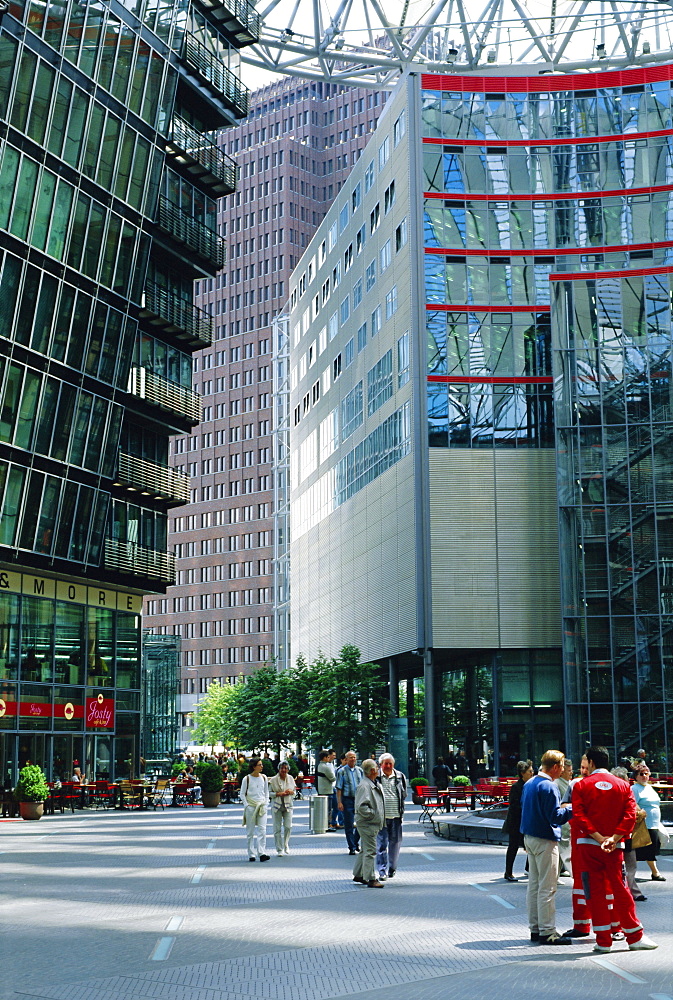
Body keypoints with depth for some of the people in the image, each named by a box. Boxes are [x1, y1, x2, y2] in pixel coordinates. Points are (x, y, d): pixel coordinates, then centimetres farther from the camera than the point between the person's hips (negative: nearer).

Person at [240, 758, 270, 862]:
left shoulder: (264, 778, 6)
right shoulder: (247, 779, -4)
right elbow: (242, 794, 1)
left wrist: (265, 804, 6)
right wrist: (246, 805, -8)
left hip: (261, 806, 2)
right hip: (250, 807, -2)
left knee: (262, 830, -9)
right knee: (250, 832, 3)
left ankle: (262, 853, -13)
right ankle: (251, 854, 9)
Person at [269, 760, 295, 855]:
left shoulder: (290, 778, 5)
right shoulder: (273, 780, -5)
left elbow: (294, 791, 14)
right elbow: (269, 793, -3)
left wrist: (291, 792, -8)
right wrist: (279, 794, -17)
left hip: (288, 805, 2)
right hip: (277, 806, -2)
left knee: (288, 826, -4)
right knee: (277, 828, 0)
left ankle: (286, 845, 20)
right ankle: (279, 849, 10)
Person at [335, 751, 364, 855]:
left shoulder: (360, 770, 11)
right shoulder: (342, 771, -1)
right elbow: (339, 788, -3)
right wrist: (339, 802, -9)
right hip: (347, 799, -3)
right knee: (349, 825, 1)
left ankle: (355, 843, 22)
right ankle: (352, 848, 10)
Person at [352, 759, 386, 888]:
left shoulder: (375, 785, 14)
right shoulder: (364, 786, -19)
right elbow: (361, 806, -26)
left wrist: (379, 818, 16)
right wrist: (372, 814, -19)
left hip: (373, 823, 10)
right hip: (367, 824, -10)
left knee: (365, 850, 18)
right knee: (370, 851, -8)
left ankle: (358, 875, 29)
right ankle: (371, 879, -4)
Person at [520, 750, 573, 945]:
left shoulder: (529, 784, 11)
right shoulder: (549, 787, -18)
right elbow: (555, 817, -21)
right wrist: (572, 809, -7)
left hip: (529, 838, 9)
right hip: (545, 841, -9)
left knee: (534, 884, 13)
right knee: (547, 888, -5)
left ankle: (535, 928, 18)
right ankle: (547, 932, -2)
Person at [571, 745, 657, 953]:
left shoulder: (581, 786, 0)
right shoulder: (623, 785, 6)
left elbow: (578, 816, -11)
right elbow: (630, 814, -5)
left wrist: (598, 837, -14)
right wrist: (614, 838, -11)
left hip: (588, 845, -1)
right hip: (615, 847, 1)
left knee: (595, 892, 3)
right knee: (620, 890, 8)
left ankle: (603, 941, 5)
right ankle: (635, 937, 12)